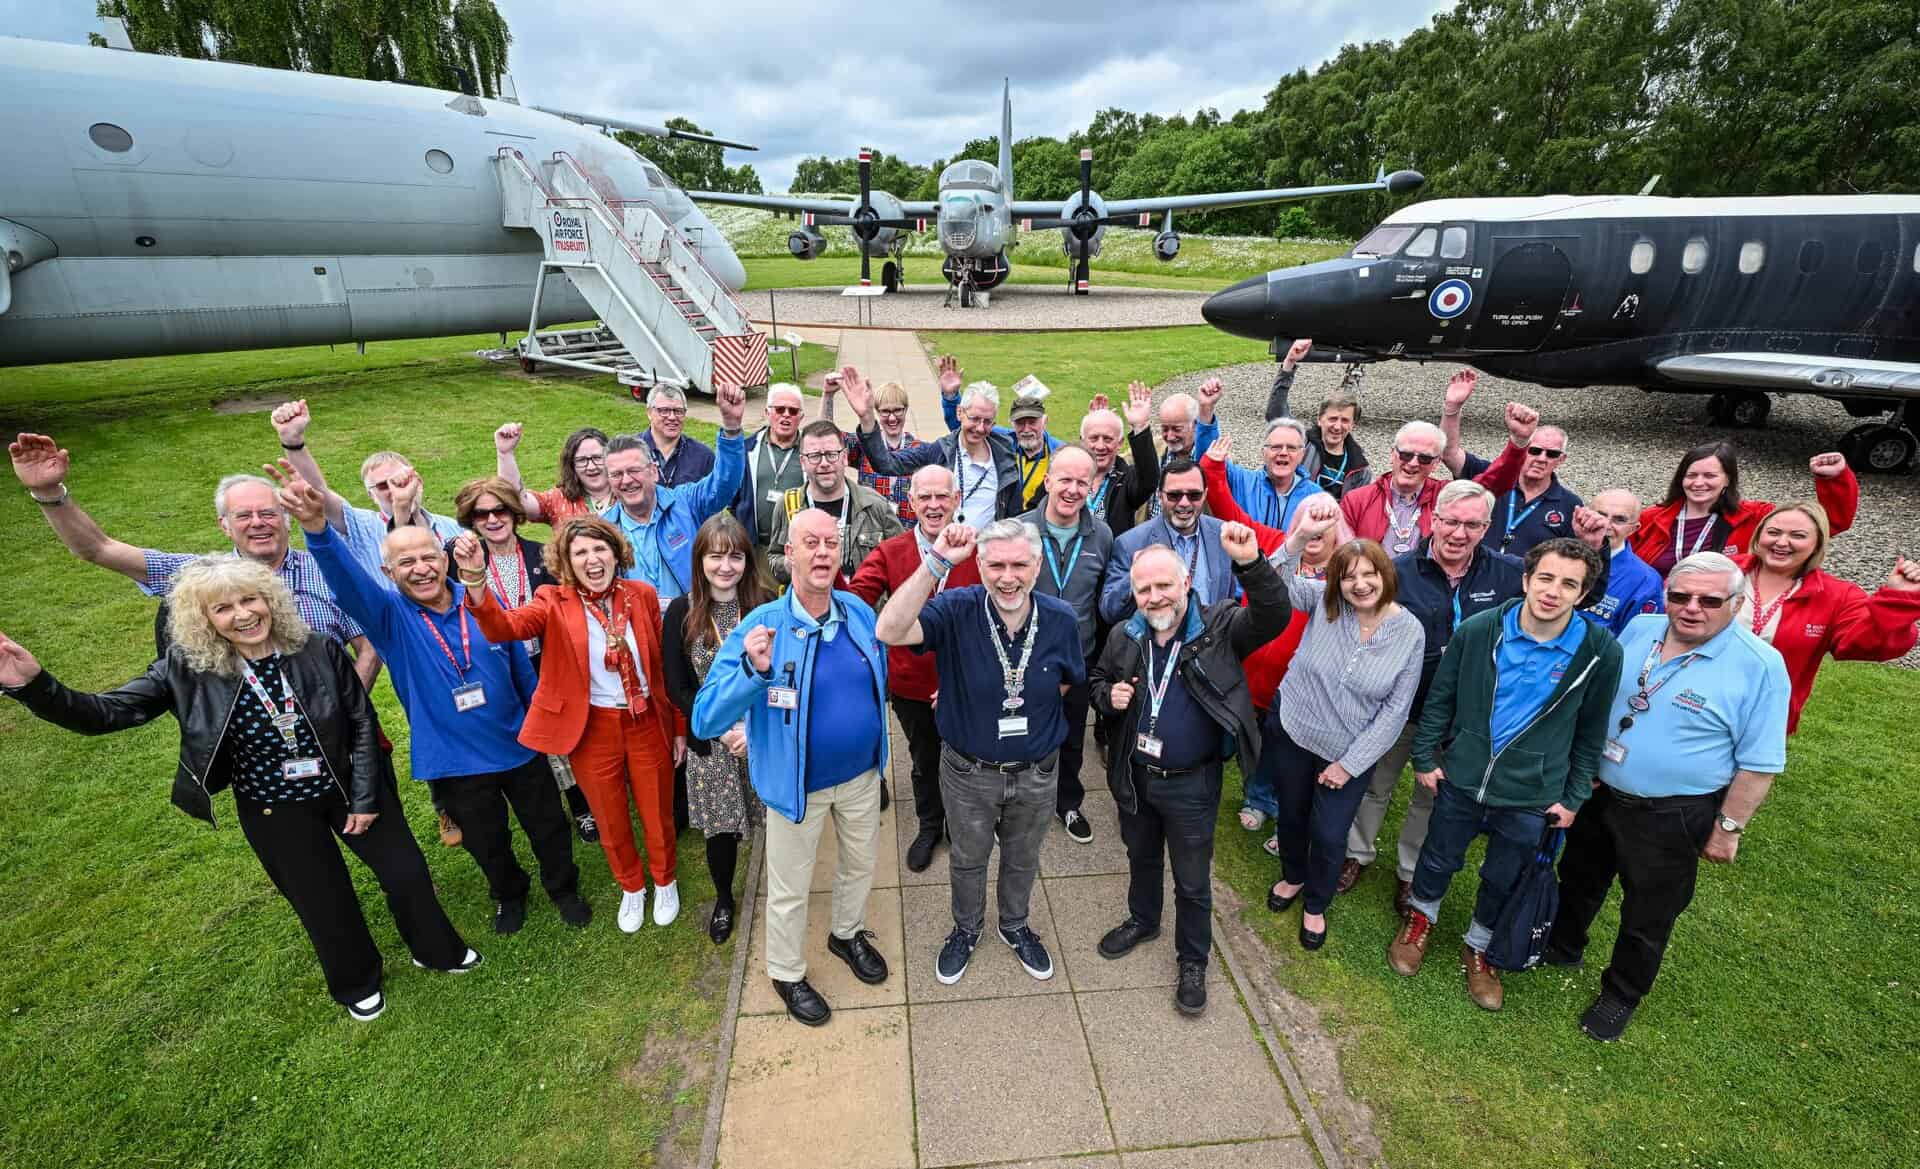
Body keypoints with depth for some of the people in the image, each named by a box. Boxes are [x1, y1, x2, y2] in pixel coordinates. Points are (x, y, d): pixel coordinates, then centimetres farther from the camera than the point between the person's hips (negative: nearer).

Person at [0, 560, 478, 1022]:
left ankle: (437, 951, 41)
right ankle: (357, 983, 45)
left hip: (347, 790, 0)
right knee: (324, 903, 15)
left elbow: (363, 721, -11)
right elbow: (104, 713, -14)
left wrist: (365, 797, -10)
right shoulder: (189, 669, -15)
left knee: (407, 873, 10)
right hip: (274, 811, 0)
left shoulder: (319, 652, -17)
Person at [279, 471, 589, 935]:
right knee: (487, 842, 22)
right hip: (456, 762, 0)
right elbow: (346, 579, -34)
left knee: (549, 827, 17)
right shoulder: (390, 616, -12)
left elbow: (522, 670, 1)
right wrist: (317, 526, -54)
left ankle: (563, 887, 44)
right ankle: (509, 894, 50)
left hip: (520, 746, 1)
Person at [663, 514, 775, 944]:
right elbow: (677, 688, -4)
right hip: (711, 743, 0)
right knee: (720, 827, 12)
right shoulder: (682, 612, -6)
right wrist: (723, 728, -13)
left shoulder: (766, 604, -7)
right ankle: (723, 899, 41)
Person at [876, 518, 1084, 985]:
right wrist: (936, 562, -48)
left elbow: (1069, 682, 5)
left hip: (1036, 773, 2)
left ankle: (1015, 926, 56)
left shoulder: (1060, 619, -15)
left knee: (1022, 859, 27)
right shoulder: (956, 610, -23)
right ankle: (966, 929, 53)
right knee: (968, 860, 24)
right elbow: (890, 631, -42)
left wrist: (1025, 700, -4)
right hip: (968, 772, -2)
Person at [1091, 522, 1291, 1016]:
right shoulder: (1124, 637, -6)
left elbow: (1274, 618, -36)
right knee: (1141, 857, 28)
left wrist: (1251, 563, -52)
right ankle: (1142, 920, 55)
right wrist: (1108, 697, -14)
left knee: (1192, 880, 15)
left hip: (1192, 785, -3)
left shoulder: (1220, 627, -18)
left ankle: (1193, 962, 38)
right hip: (1134, 776, 4)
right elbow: (1098, 680, 10)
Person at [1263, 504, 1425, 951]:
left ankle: (1316, 905, 37)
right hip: (1291, 729, 1)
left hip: (1350, 751, -1)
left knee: (1329, 835, 6)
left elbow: (1395, 709, -10)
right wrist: (1301, 535, -47)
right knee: (1290, 815, 20)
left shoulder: (1410, 632, -13)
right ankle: (1293, 877, 51)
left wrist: (1350, 763, -11)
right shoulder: (1323, 600, -12)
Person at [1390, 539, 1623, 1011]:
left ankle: (1479, 947, 46)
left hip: (1531, 796, 0)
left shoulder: (1600, 652, -14)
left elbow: (1591, 732, -1)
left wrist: (1574, 796, 1)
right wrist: (1425, 757, 0)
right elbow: (1441, 697, -3)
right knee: (1438, 859, 20)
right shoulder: (1478, 630, -14)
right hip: (1460, 776, 0)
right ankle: (1421, 917, 49)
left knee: (1504, 881, 19)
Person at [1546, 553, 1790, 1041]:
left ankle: (1621, 994, 36)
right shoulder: (1640, 629, -4)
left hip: (1670, 819, -4)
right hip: (1598, 795, 5)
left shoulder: (1760, 667, -18)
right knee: (1578, 881, 24)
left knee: (1647, 918, 14)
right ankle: (1561, 947, 48)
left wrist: (1728, 827, -10)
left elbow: (1758, 762, -13)